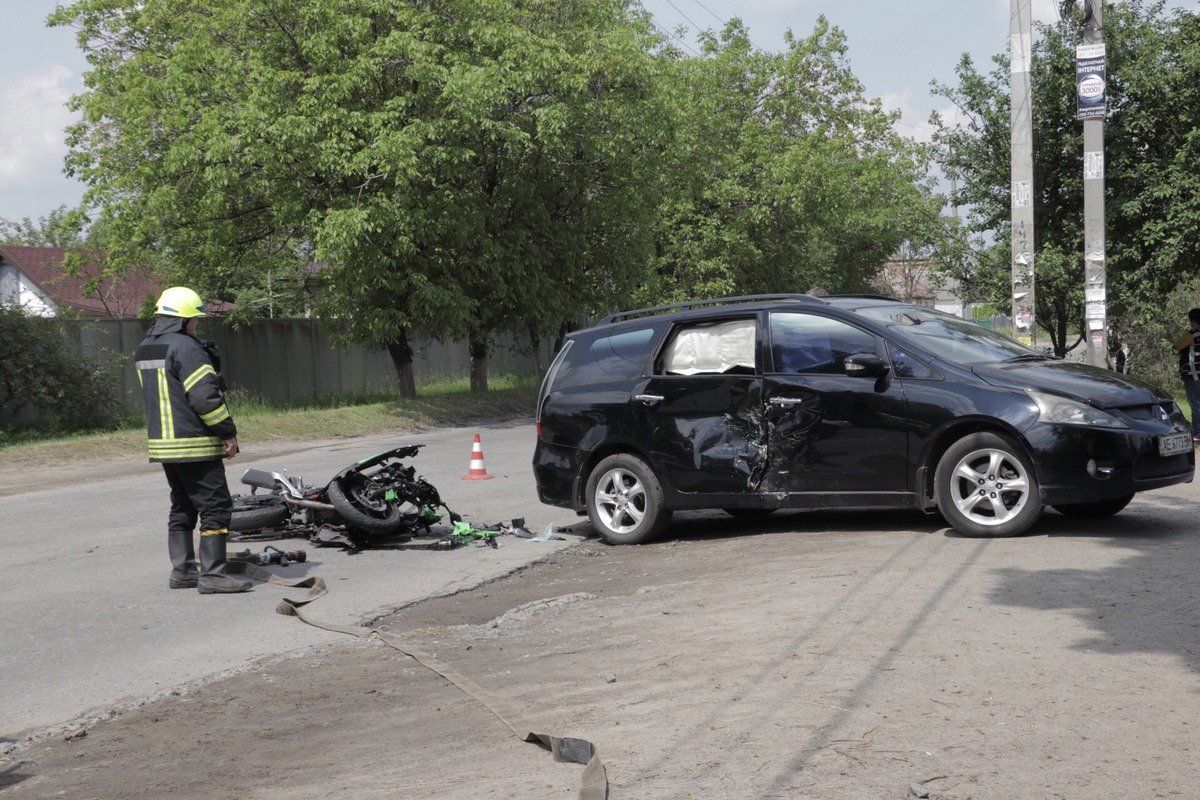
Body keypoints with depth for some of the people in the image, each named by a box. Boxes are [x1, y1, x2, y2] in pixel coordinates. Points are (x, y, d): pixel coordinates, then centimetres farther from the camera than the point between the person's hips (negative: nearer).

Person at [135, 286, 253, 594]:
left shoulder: (144, 350, 14)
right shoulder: (185, 347, -16)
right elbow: (205, 396, -20)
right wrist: (228, 433, -12)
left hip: (161, 442, 9)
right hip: (194, 445, -9)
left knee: (182, 507, 17)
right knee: (216, 506, -6)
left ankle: (181, 570, 19)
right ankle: (212, 574, -8)